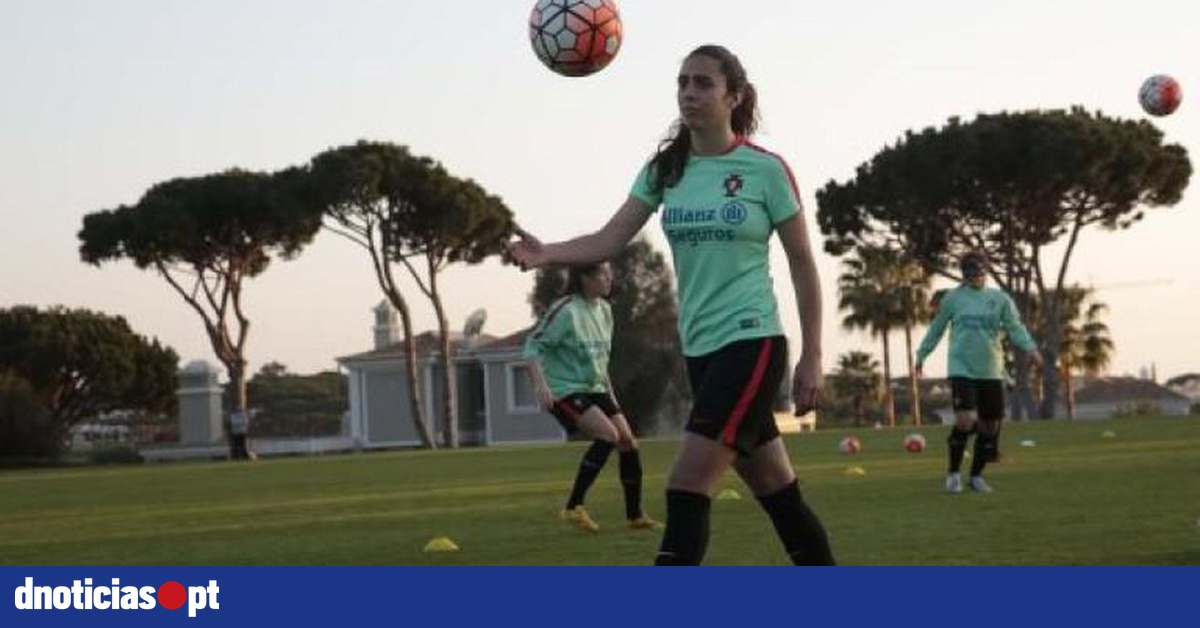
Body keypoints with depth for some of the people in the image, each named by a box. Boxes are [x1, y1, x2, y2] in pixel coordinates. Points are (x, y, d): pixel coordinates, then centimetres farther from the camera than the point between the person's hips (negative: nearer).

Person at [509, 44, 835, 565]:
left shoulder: (765, 169, -7)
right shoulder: (665, 169, 7)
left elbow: (803, 266, -2)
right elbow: (611, 239, -2)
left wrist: (812, 359, -4)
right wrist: (548, 254, -22)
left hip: (752, 343, -6)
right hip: (700, 349, 6)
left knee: (686, 487, -16)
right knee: (777, 492, 13)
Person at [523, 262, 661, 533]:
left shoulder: (604, 310, 8)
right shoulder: (566, 310, -16)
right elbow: (533, 344, -16)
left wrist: (609, 390, 20)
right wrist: (540, 383, -26)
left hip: (595, 389, 8)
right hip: (565, 390, -8)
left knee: (628, 441, 1)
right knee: (608, 434, -25)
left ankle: (635, 515, 14)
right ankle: (574, 508, -18)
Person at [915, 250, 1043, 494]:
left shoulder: (1000, 298, 6)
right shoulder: (953, 297, 4)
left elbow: (1015, 327, 1)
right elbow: (937, 328, 14)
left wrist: (1030, 349, -16)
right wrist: (922, 354, 15)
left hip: (991, 372, 3)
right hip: (961, 370, -3)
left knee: (989, 425, 4)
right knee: (965, 421, -17)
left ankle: (977, 476, 21)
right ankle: (953, 473, 0)